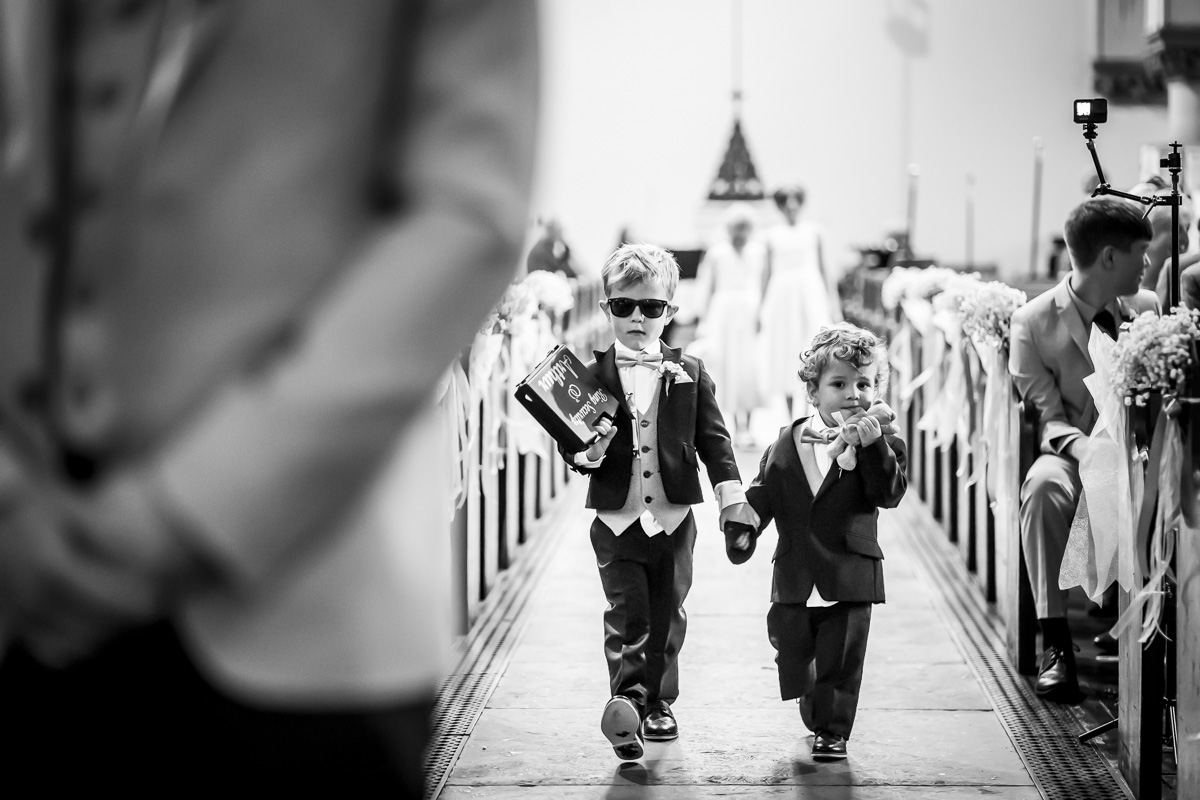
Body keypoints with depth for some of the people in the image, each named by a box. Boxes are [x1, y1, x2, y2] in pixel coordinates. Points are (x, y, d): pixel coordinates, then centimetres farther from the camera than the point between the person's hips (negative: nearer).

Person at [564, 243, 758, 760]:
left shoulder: (688, 373, 4)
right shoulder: (592, 375, -1)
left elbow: (713, 438, 5)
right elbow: (571, 446, 0)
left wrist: (731, 495, -2)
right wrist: (589, 453, -23)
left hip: (674, 519, 2)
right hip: (616, 519, -2)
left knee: (667, 616, 11)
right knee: (627, 615, -9)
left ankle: (658, 703, 24)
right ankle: (628, 700, -16)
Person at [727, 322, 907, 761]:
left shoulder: (881, 443, -4)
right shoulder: (788, 445, 5)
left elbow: (889, 493, -19)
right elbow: (762, 495, 9)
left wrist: (872, 444, -30)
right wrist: (741, 531, -6)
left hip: (850, 576, -3)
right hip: (796, 576, 3)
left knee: (840, 659, 0)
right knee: (792, 655, 12)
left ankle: (832, 729, 16)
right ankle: (815, 714, 36)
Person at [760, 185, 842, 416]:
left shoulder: (814, 231, 5)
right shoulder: (773, 235, 7)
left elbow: (824, 269, 7)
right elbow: (768, 274, 11)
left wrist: (834, 304, 3)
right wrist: (761, 308, 10)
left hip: (811, 293, -1)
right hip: (782, 295, 1)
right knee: (785, 354, 3)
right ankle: (791, 419, 11)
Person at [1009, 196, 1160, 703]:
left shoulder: (1148, 309, 9)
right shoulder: (1034, 322, -3)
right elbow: (1047, 415, -7)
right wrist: (1084, 449, -28)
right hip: (1073, 452, -2)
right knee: (1044, 486, -38)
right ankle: (1055, 642, -33)